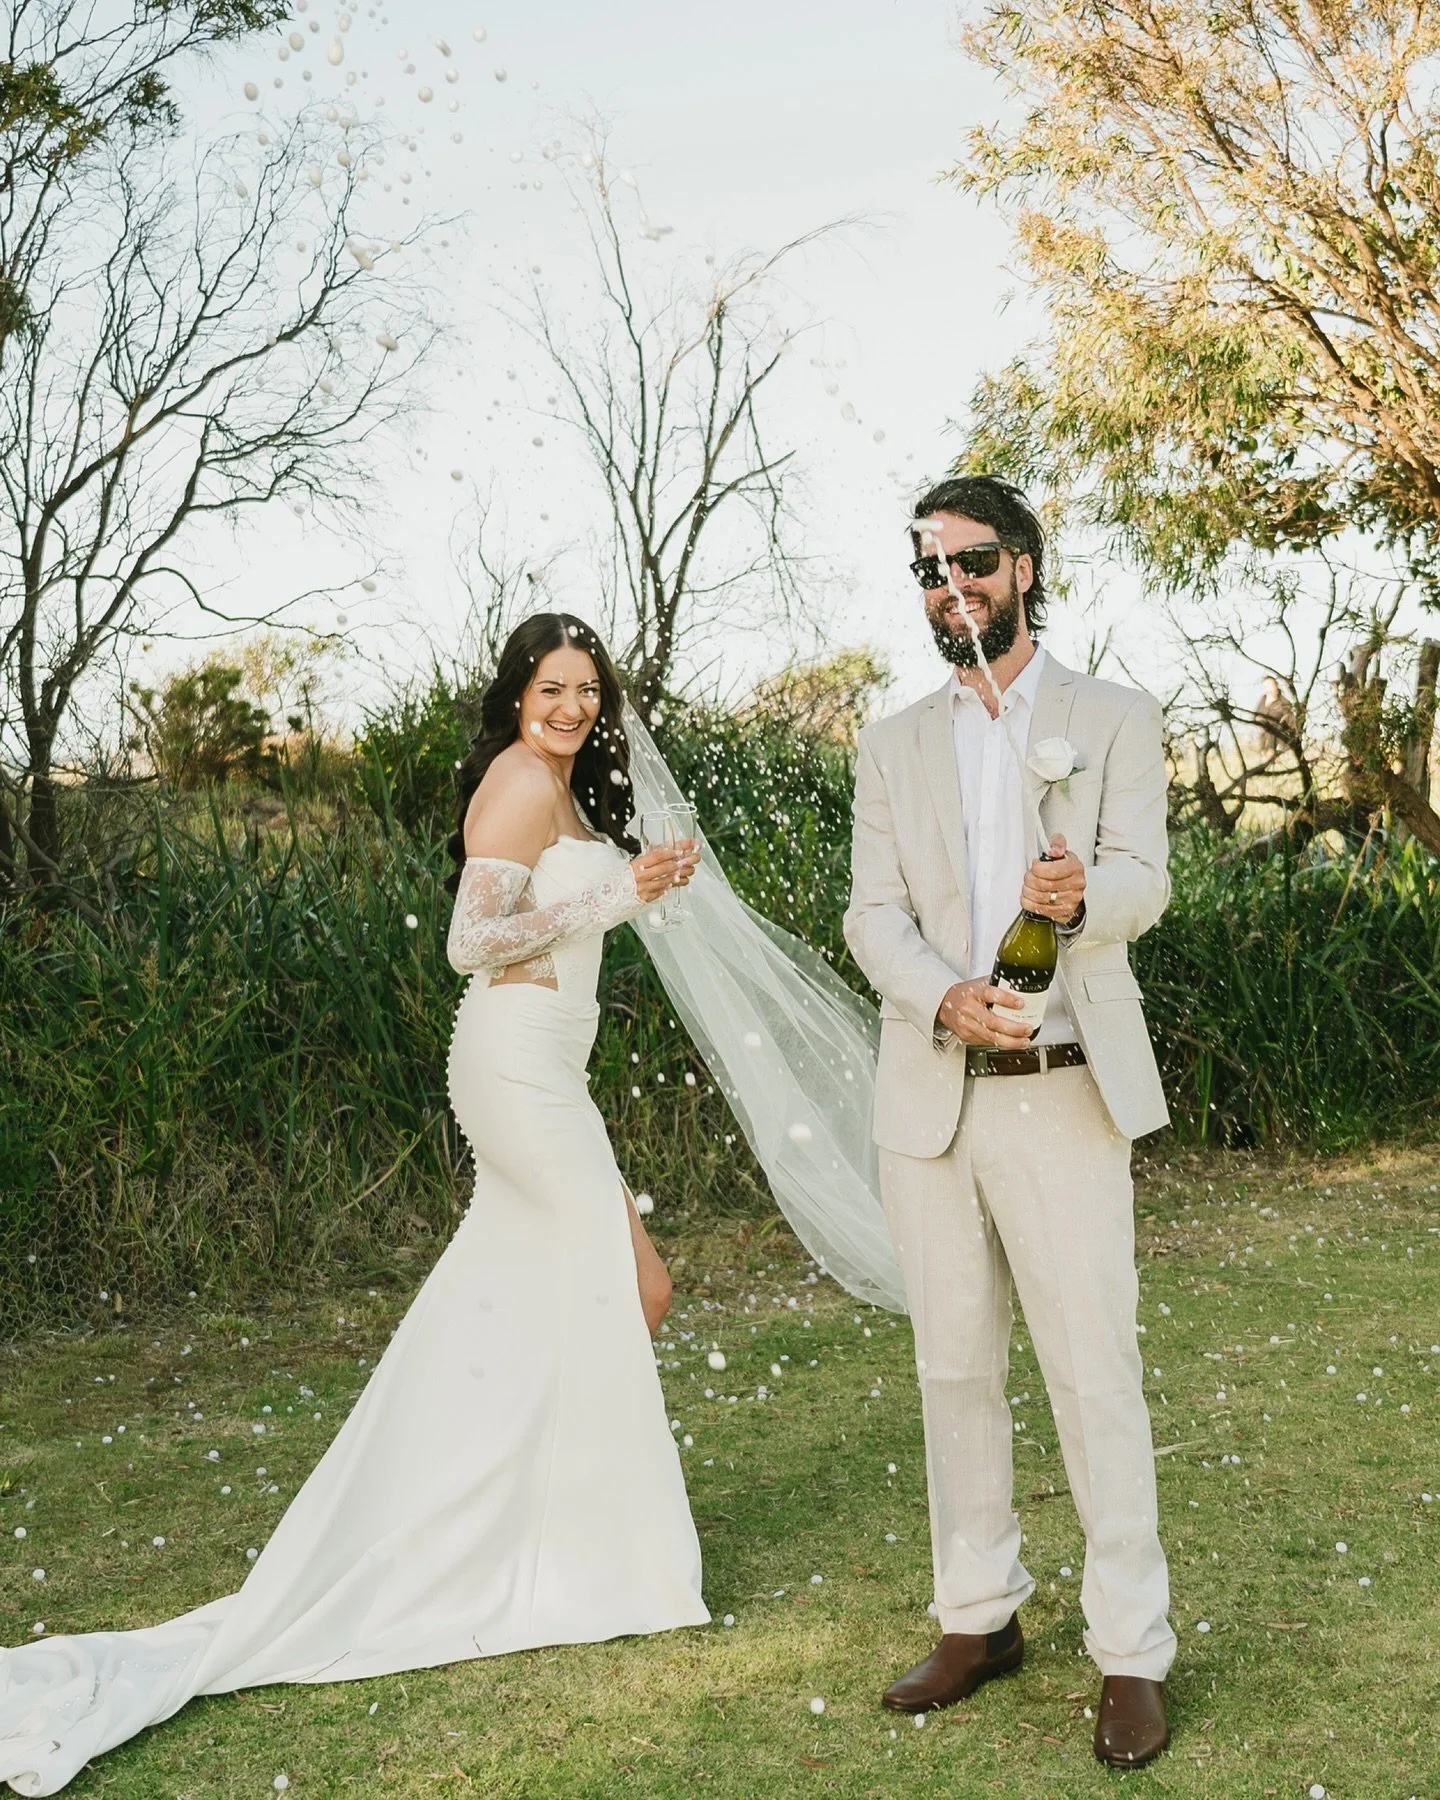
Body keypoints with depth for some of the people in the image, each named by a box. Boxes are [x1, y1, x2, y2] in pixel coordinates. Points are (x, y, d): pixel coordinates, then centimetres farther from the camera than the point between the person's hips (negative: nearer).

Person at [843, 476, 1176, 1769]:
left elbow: (1142, 879, -7)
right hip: (930, 1094, 3)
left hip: (1066, 1095, -3)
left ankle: (1132, 1655, 9)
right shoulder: (893, 748, 13)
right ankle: (979, 1619, 25)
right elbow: (874, 912, 4)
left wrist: (1079, 896, -32)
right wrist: (943, 997, -17)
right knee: (956, 1370, 11)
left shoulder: (1115, 722, 5)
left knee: (1096, 1373, -3)